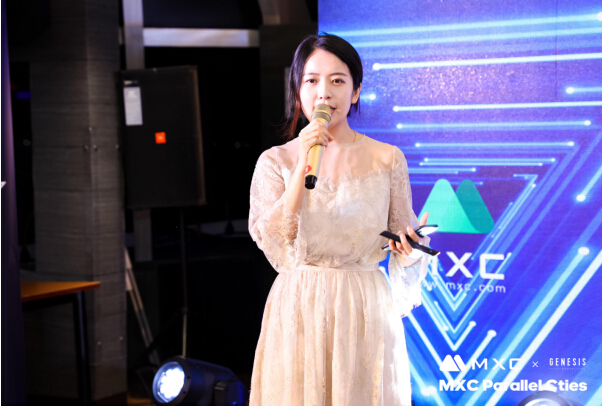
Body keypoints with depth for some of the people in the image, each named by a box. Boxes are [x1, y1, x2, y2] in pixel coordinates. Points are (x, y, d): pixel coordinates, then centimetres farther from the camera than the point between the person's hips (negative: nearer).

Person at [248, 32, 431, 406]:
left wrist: (410, 248, -16)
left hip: (365, 310, 0)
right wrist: (304, 166, -18)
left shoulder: (386, 159, 1)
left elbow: (406, 237, 7)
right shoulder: (275, 161, 1)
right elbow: (272, 242, -13)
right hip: (298, 310, 0)